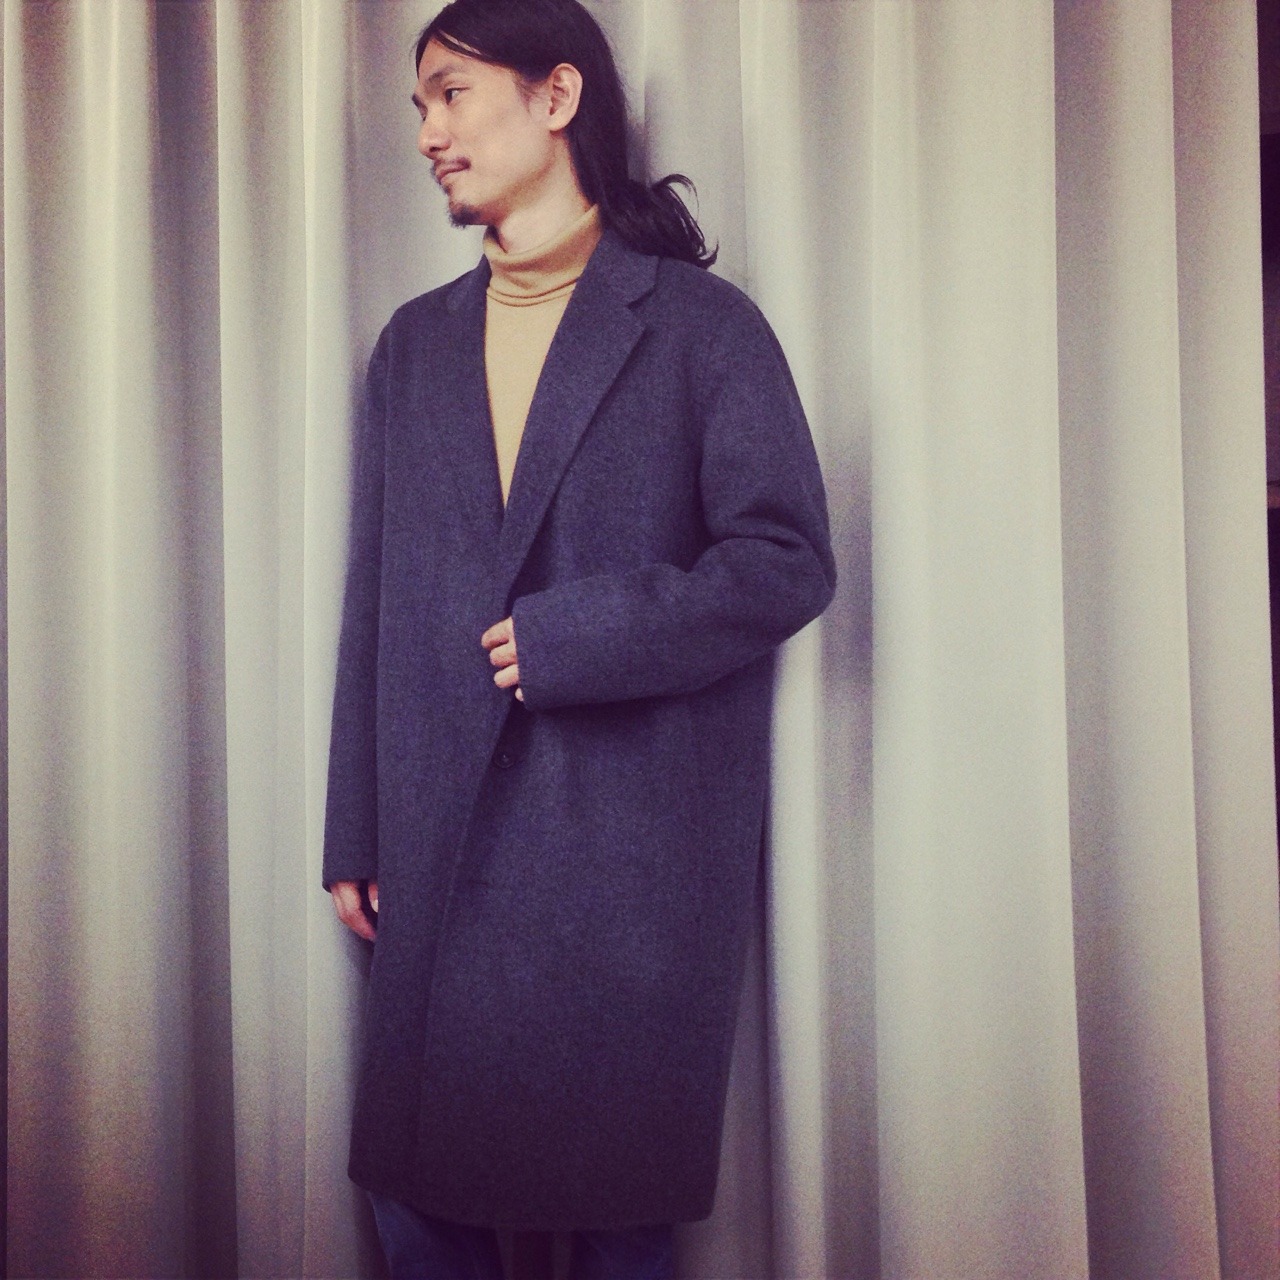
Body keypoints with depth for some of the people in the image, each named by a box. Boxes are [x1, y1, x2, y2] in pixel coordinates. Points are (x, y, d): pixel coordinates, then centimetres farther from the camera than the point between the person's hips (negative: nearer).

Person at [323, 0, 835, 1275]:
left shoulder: (701, 325, 0)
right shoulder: (414, 346, 14)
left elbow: (786, 561, -7)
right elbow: (376, 603, 11)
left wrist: (561, 640, -13)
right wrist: (354, 837, 7)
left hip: (638, 845, -4)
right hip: (445, 844, 4)